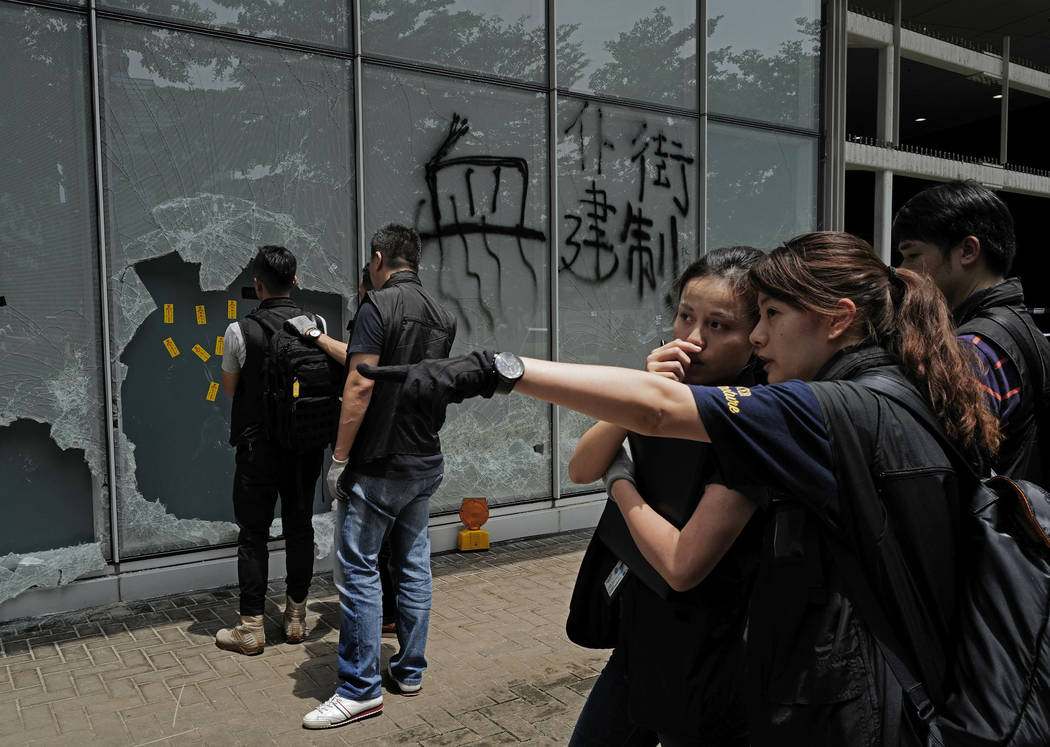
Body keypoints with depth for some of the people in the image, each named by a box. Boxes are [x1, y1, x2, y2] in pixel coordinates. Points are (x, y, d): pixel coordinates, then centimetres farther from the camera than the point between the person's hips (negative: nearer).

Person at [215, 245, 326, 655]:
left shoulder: (240, 331, -13)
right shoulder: (317, 325, -3)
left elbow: (229, 388, 0)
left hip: (258, 448, -3)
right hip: (307, 444, 4)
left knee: (253, 534, 6)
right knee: (300, 526, 13)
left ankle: (251, 628, 13)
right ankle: (296, 617, 24)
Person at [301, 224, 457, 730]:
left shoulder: (379, 305, -13)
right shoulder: (442, 317, 11)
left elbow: (361, 385, -20)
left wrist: (340, 457, -13)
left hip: (377, 465, -8)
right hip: (425, 462, 8)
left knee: (358, 571, 0)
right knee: (414, 566, 14)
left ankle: (361, 689, 6)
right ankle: (409, 671, 24)